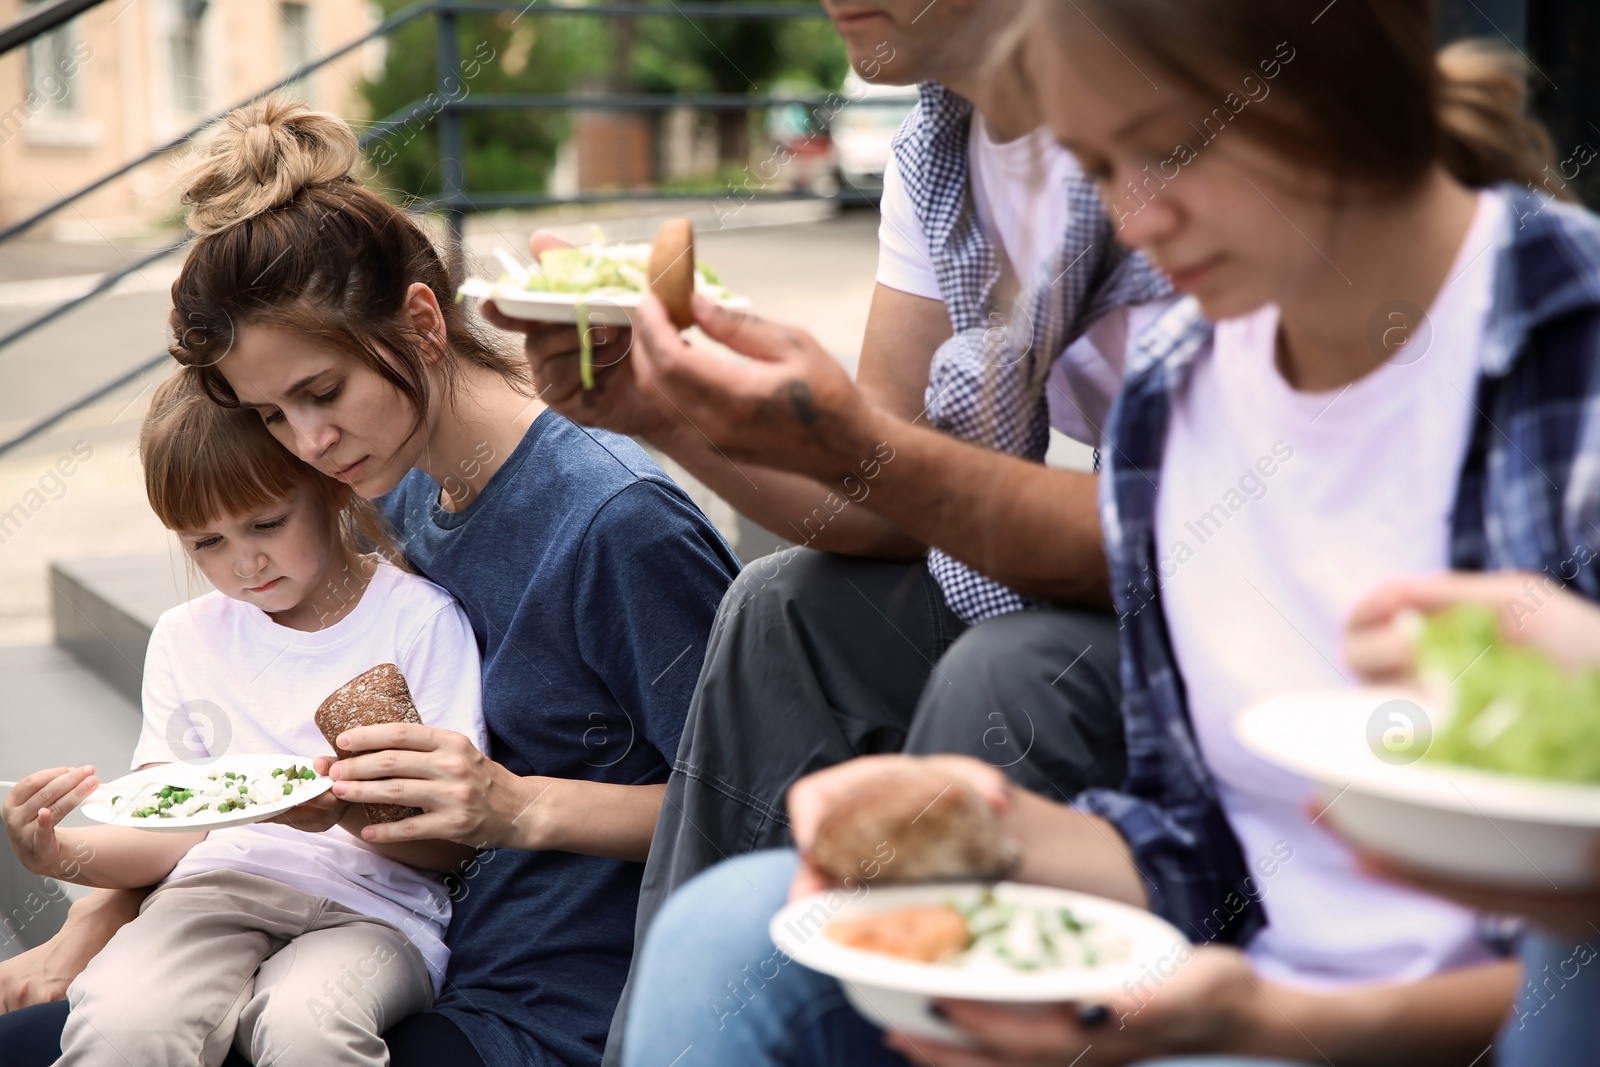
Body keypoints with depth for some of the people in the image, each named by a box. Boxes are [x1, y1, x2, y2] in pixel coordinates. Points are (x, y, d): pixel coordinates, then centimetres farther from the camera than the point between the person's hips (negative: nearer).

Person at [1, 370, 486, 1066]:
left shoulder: (419, 618, 4)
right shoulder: (187, 638, 19)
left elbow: (453, 841, -1)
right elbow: (175, 828, 11)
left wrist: (352, 809, -22)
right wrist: (60, 853, -9)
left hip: (369, 908, -2)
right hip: (217, 889, 3)